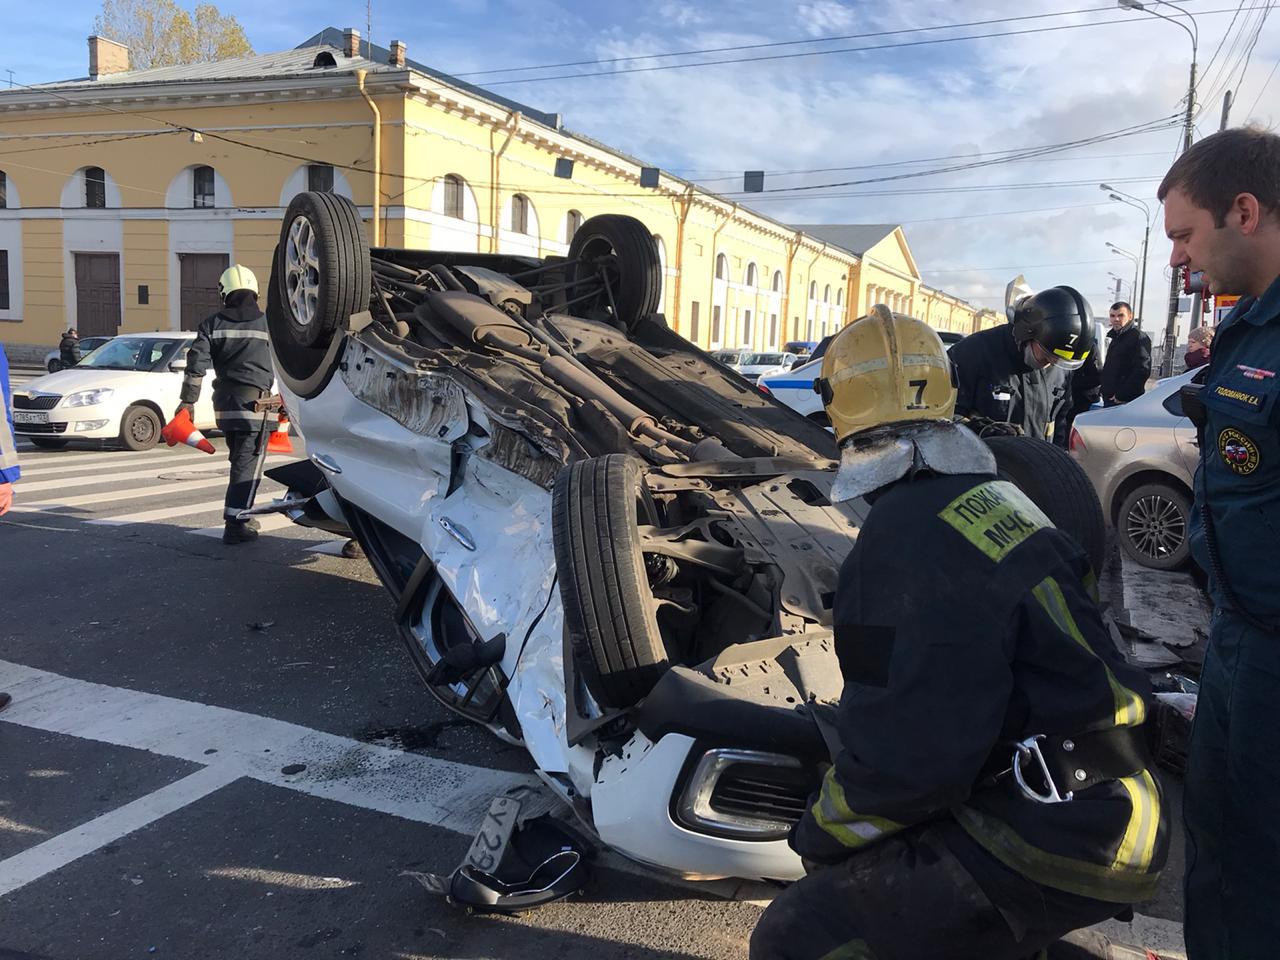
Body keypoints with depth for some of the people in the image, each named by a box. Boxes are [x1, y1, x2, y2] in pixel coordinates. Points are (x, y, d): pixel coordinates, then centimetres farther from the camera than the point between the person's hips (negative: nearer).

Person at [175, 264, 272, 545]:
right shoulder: (268, 324, 1)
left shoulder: (213, 324, 5)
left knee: (240, 460, 19)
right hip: (254, 400, -4)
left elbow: (196, 363, -1)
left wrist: (188, 400, 3)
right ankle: (235, 524, -10)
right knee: (248, 464, -5)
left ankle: (241, 517, 27)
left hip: (223, 401, 4)